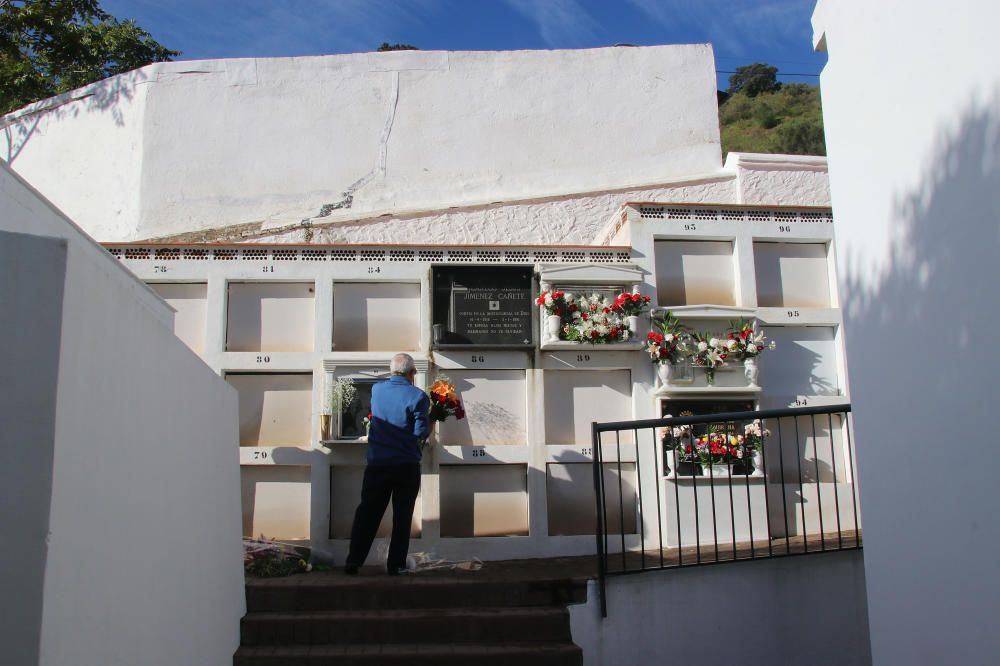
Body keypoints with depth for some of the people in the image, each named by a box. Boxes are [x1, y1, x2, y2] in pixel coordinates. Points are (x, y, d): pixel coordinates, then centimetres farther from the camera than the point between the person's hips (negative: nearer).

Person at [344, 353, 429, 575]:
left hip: (377, 463, 3)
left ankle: (353, 562, 10)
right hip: (407, 466, -3)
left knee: (367, 513, 10)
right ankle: (395, 565, 11)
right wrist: (429, 428, 8)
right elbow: (421, 432, -13)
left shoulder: (377, 390, 3)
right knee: (402, 516, 7)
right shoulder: (417, 396, -11)